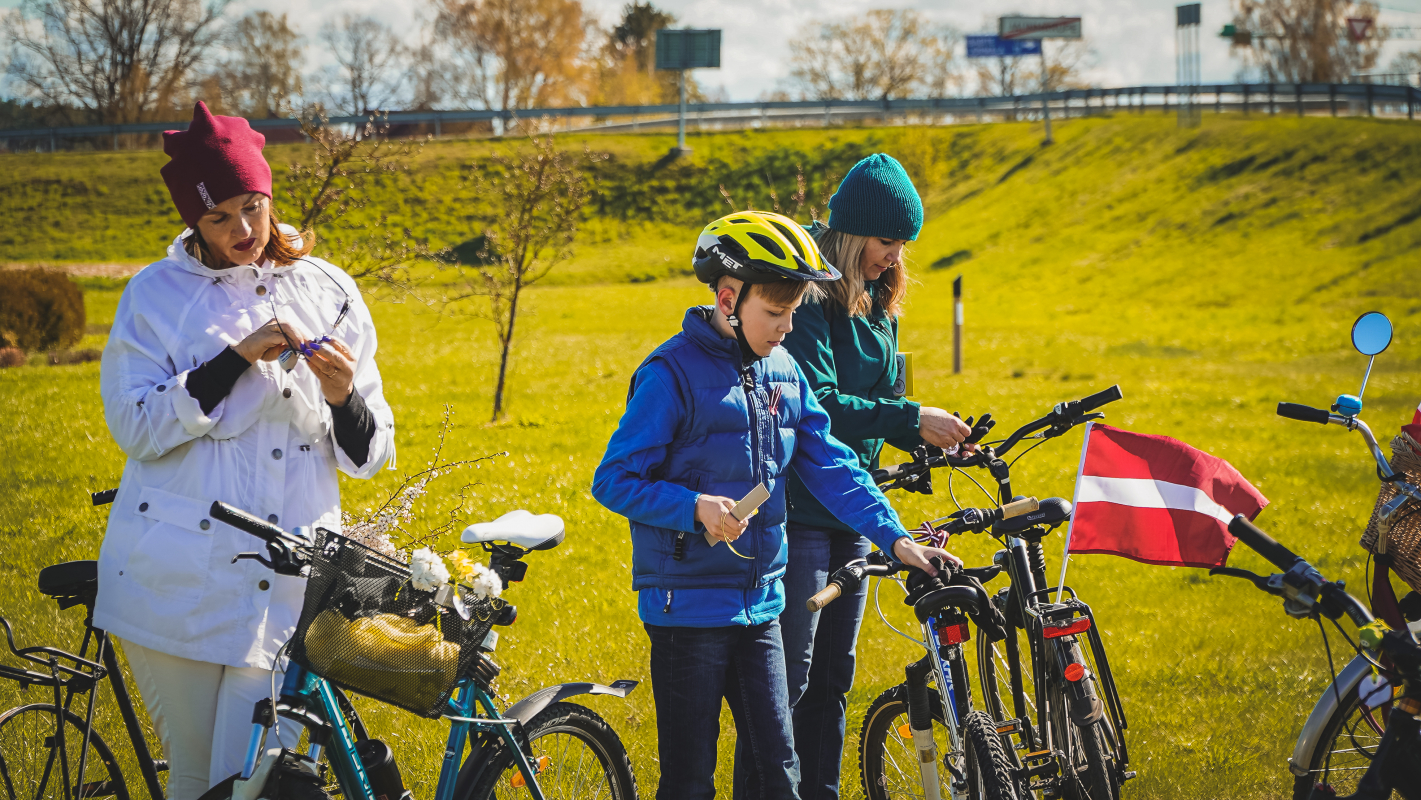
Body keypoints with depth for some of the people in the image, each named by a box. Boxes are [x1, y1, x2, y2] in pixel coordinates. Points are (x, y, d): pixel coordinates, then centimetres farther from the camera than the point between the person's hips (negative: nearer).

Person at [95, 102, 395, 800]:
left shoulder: (328, 293, 10)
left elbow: (367, 454, 9)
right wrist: (237, 359, -15)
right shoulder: (158, 294, 5)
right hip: (177, 582, -1)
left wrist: (344, 398, -13)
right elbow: (135, 425, -8)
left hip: (286, 581, 1)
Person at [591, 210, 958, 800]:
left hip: (760, 603, 6)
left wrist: (895, 537, -4)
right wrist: (696, 507, -24)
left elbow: (830, 465, 7)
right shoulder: (672, 373, -12)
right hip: (688, 607, -6)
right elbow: (613, 480, -12)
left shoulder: (783, 372, 7)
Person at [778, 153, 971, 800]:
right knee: (788, 679, -8)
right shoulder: (809, 297, -14)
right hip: (798, 511, -8)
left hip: (851, 514, 8)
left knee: (832, 680, 12)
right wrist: (911, 419, -24)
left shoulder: (877, 304, 14)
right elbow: (817, 406, -23)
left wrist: (932, 437, 1)